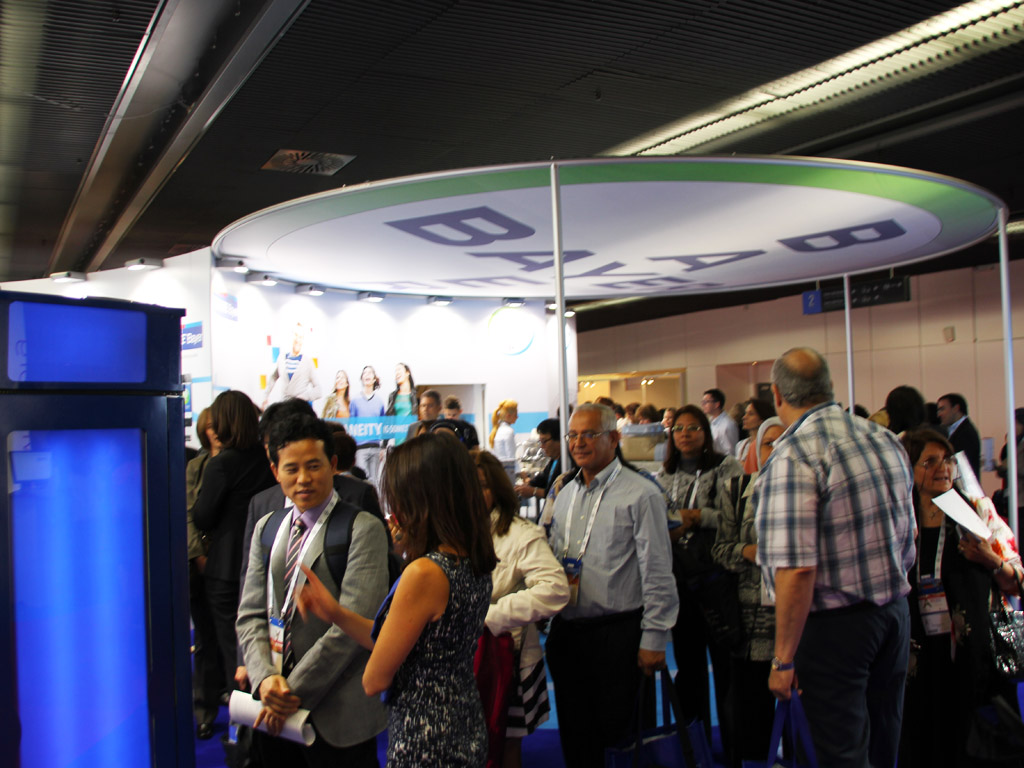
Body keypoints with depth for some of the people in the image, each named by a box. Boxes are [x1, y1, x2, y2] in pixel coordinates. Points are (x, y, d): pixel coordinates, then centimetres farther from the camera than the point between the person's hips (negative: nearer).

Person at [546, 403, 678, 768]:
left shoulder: (640, 494, -10)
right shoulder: (566, 495, 13)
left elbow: (657, 572, -11)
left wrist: (654, 639, -12)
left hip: (617, 633, -6)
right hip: (566, 631, 6)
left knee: (614, 731, 2)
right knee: (575, 736, 13)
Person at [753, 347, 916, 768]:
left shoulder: (791, 456, -20)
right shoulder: (885, 439, 5)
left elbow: (797, 570, -25)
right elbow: (907, 543, 16)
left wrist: (783, 658, -18)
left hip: (835, 623, -8)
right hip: (896, 613, 8)